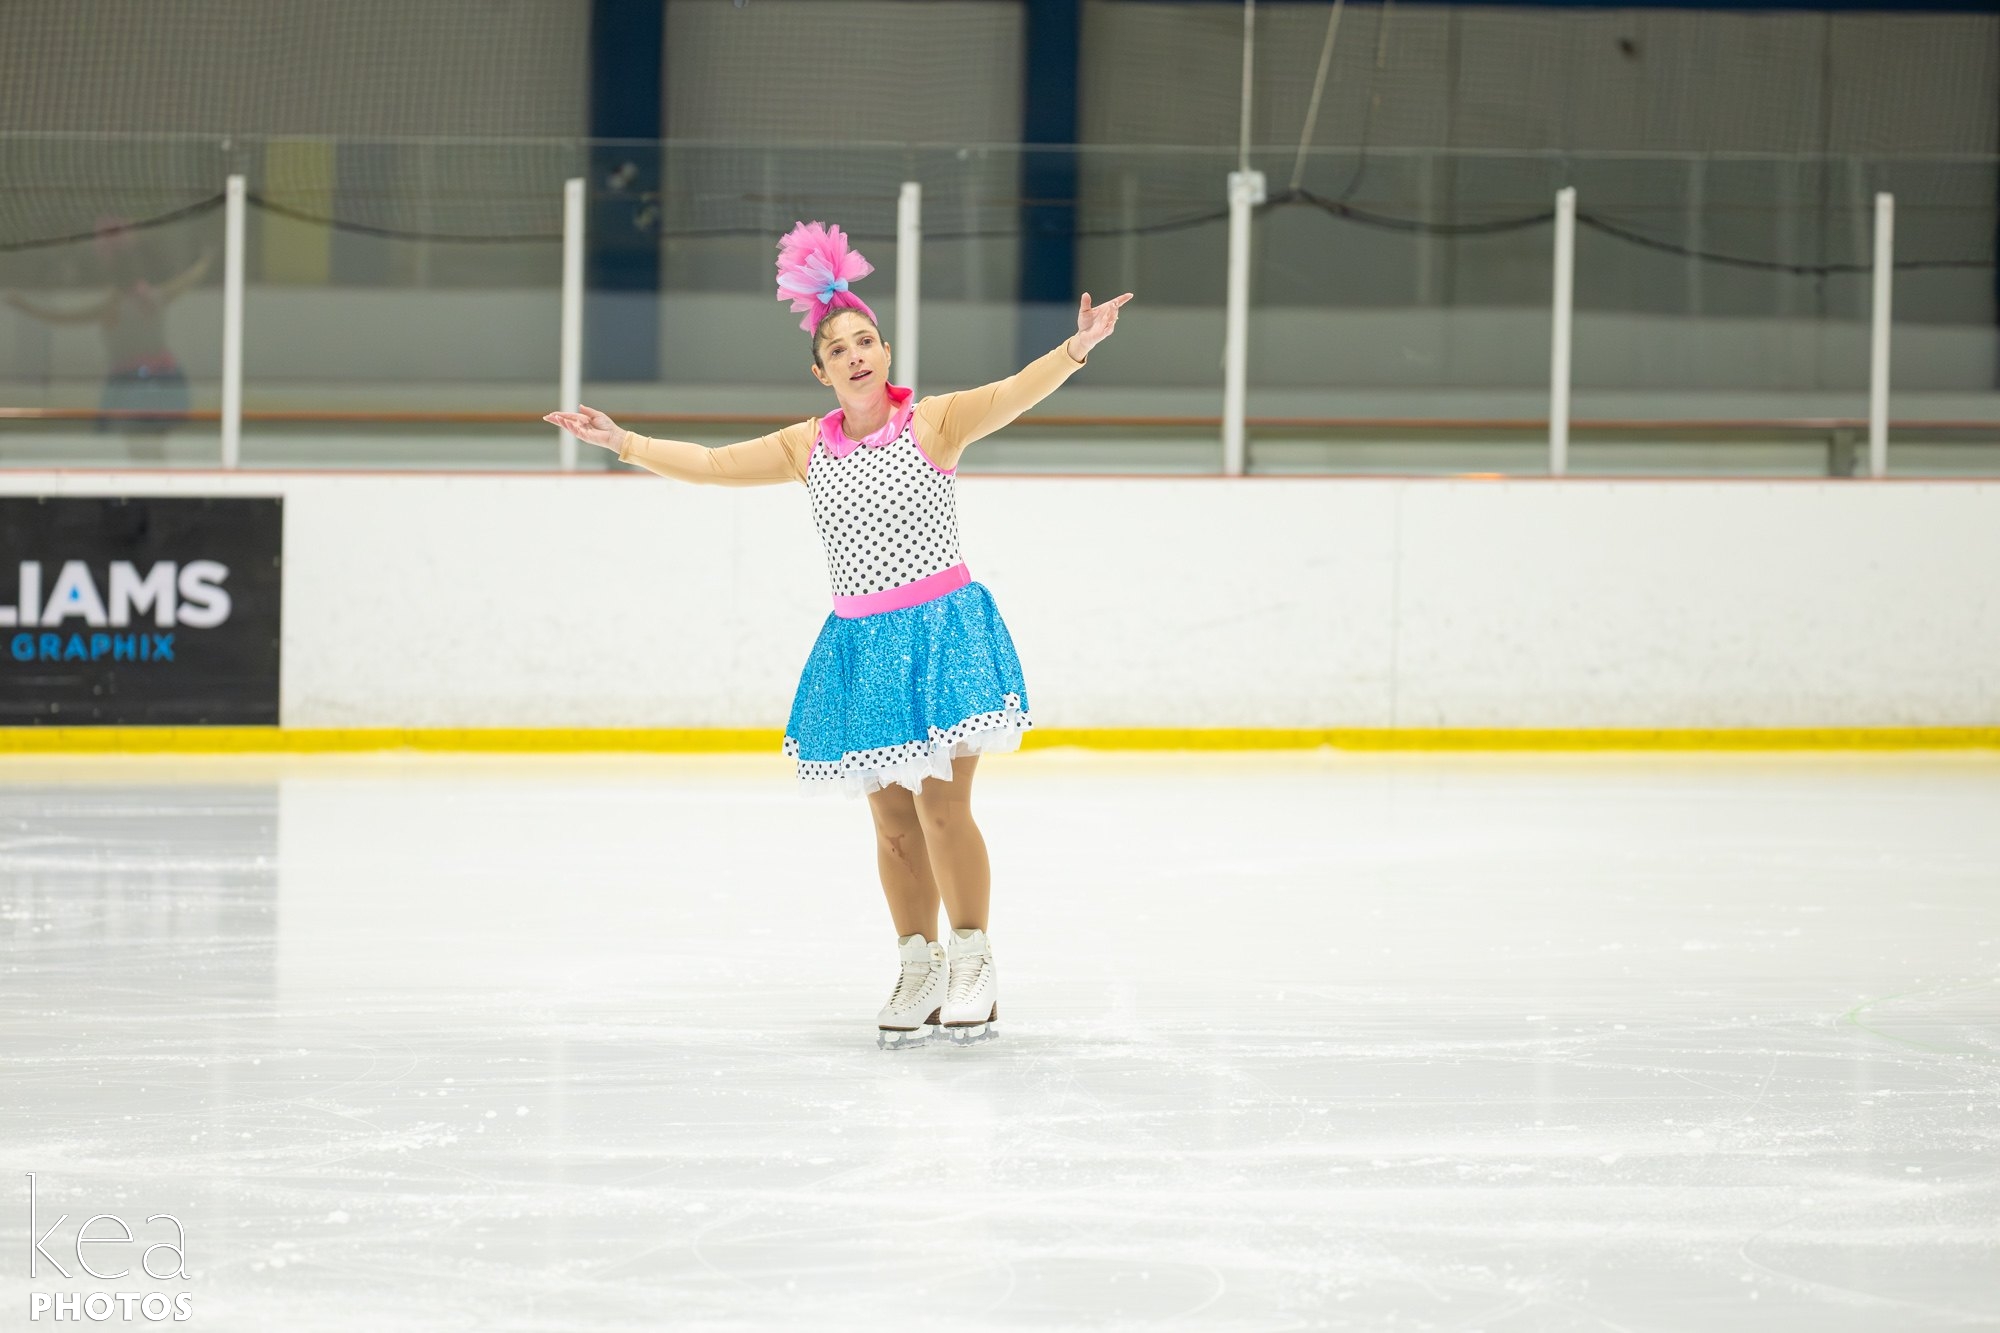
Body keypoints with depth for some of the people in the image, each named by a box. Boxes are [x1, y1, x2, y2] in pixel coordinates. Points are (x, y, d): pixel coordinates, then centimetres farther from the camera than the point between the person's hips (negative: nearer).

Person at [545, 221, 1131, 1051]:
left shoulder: (932, 423, -5)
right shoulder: (809, 448, 7)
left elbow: (1010, 395, -21)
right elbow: (712, 464, 11)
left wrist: (1073, 352, -38)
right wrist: (624, 443, 4)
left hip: (940, 632, -4)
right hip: (860, 642, 4)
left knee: (941, 807, -10)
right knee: (892, 822, 8)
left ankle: (974, 963, 3)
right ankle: (919, 969, 19)